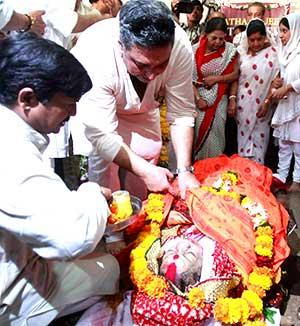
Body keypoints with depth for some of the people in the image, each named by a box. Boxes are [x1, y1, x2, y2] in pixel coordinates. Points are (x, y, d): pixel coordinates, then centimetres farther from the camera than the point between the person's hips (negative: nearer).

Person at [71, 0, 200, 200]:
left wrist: (185, 170, -31)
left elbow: (181, 114, -23)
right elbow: (101, 134, -34)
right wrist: (145, 171, -37)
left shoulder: (180, 46, -33)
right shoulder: (94, 55, -41)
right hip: (97, 111, -2)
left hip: (142, 109, 3)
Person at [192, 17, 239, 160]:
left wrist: (216, 78, -12)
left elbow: (235, 74, 1)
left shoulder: (230, 50, -2)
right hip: (200, 96, 0)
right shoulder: (196, 51, -6)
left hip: (220, 98, 1)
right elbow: (190, 78, -7)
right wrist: (198, 98, -14)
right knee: (200, 131, 0)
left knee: (216, 132, 0)